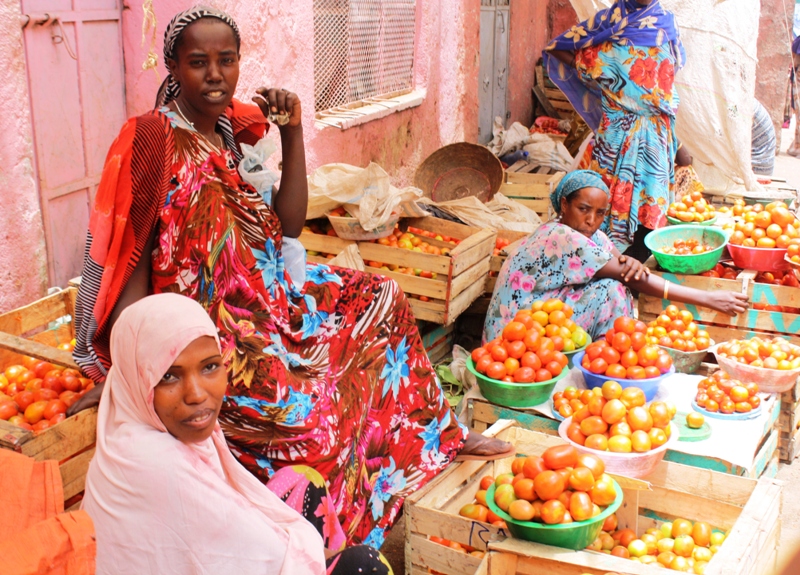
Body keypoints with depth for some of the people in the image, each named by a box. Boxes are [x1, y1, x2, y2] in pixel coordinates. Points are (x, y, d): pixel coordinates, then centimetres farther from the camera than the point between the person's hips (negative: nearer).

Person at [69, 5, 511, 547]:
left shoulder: (232, 130, 6)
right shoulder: (154, 139, -15)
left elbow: (288, 224, 4)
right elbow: (129, 258, -17)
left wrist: (293, 132, -4)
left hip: (267, 301, 9)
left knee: (380, 298, 10)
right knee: (314, 407, -24)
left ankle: (438, 433, 23)